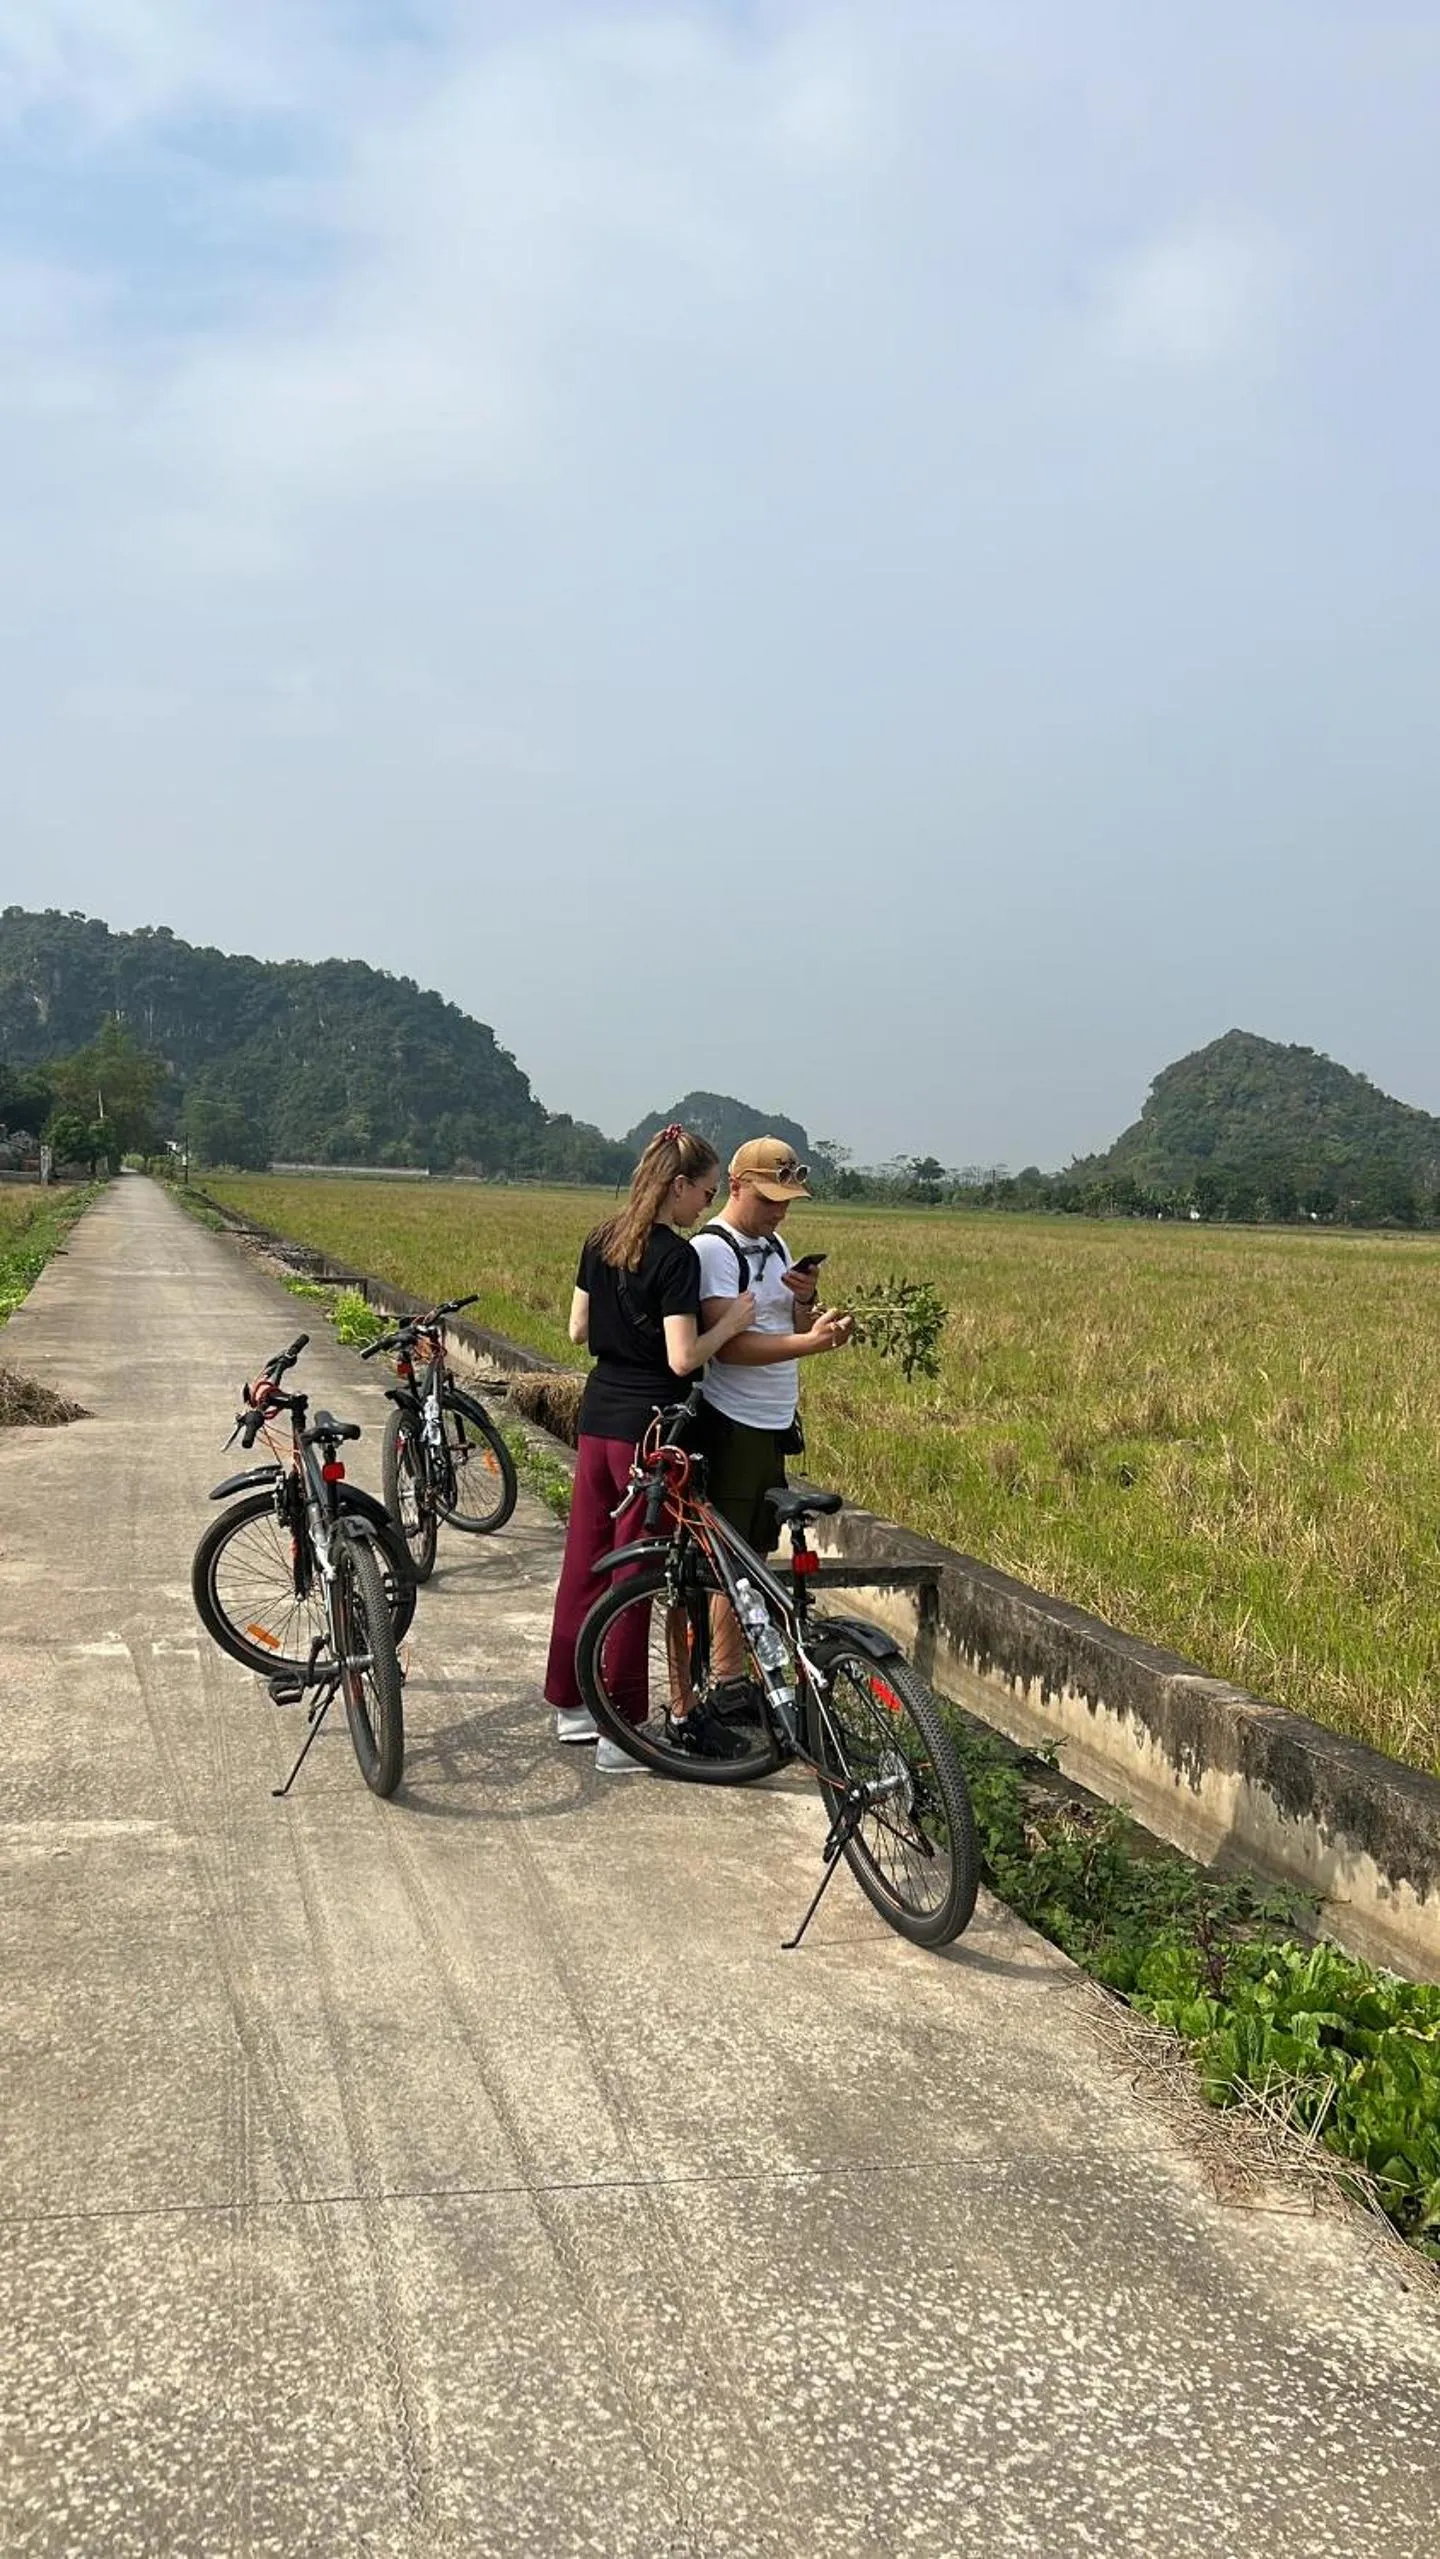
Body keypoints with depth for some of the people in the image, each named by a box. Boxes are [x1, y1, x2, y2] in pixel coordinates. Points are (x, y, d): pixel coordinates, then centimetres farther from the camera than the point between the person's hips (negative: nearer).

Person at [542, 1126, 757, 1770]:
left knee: (585, 1560, 16)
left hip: (597, 1415, 8)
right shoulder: (676, 1256, -17)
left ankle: (570, 1703, 28)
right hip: (648, 1427, -8)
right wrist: (731, 1321, -7)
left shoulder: (601, 1241, 7)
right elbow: (683, 1358, -20)